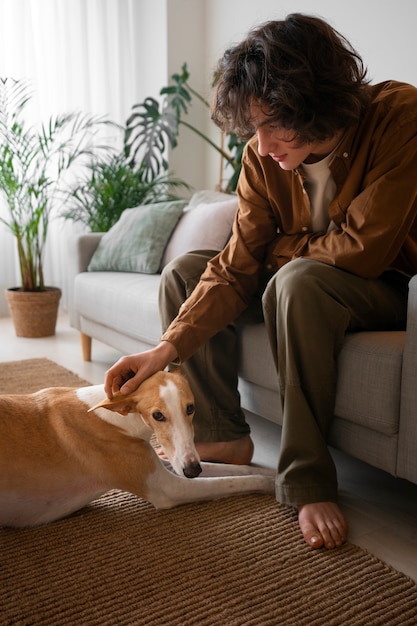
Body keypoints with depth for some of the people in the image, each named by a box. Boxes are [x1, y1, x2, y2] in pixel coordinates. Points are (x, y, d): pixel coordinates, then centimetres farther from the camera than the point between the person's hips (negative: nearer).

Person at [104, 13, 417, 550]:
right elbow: (236, 268, -14)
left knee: (299, 280, -37)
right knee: (183, 271, -4)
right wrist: (168, 347, -24)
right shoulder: (263, 155, -10)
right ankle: (223, 436, -4)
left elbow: (362, 249, -29)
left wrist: (277, 249, -13)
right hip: (295, 282, 6)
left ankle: (307, 480, -25)